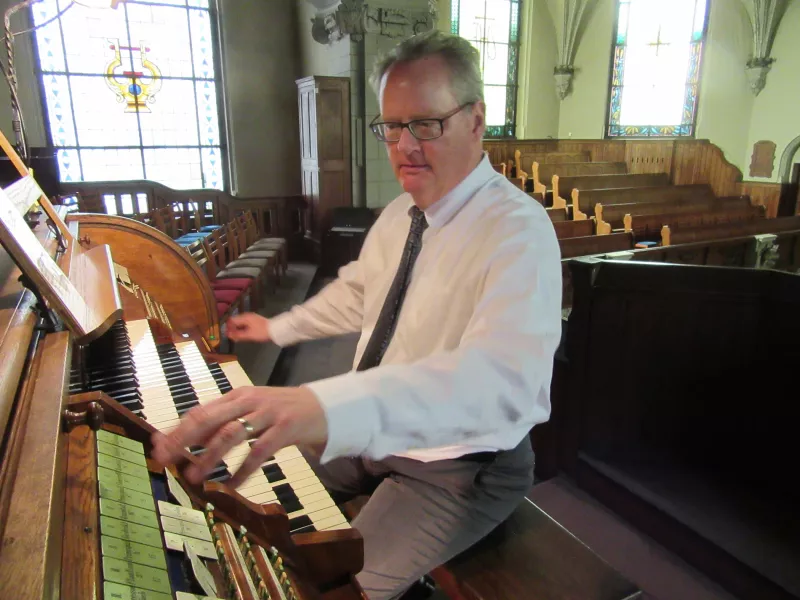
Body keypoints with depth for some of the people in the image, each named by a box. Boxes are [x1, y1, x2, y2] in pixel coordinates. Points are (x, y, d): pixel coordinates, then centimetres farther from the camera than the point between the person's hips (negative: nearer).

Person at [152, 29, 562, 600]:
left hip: (461, 465, -7)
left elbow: (502, 377, -44)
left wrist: (325, 406, -57)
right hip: (374, 433, 7)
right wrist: (278, 328, 23)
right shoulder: (398, 214, 0)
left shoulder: (519, 230, -26)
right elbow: (356, 291, 19)